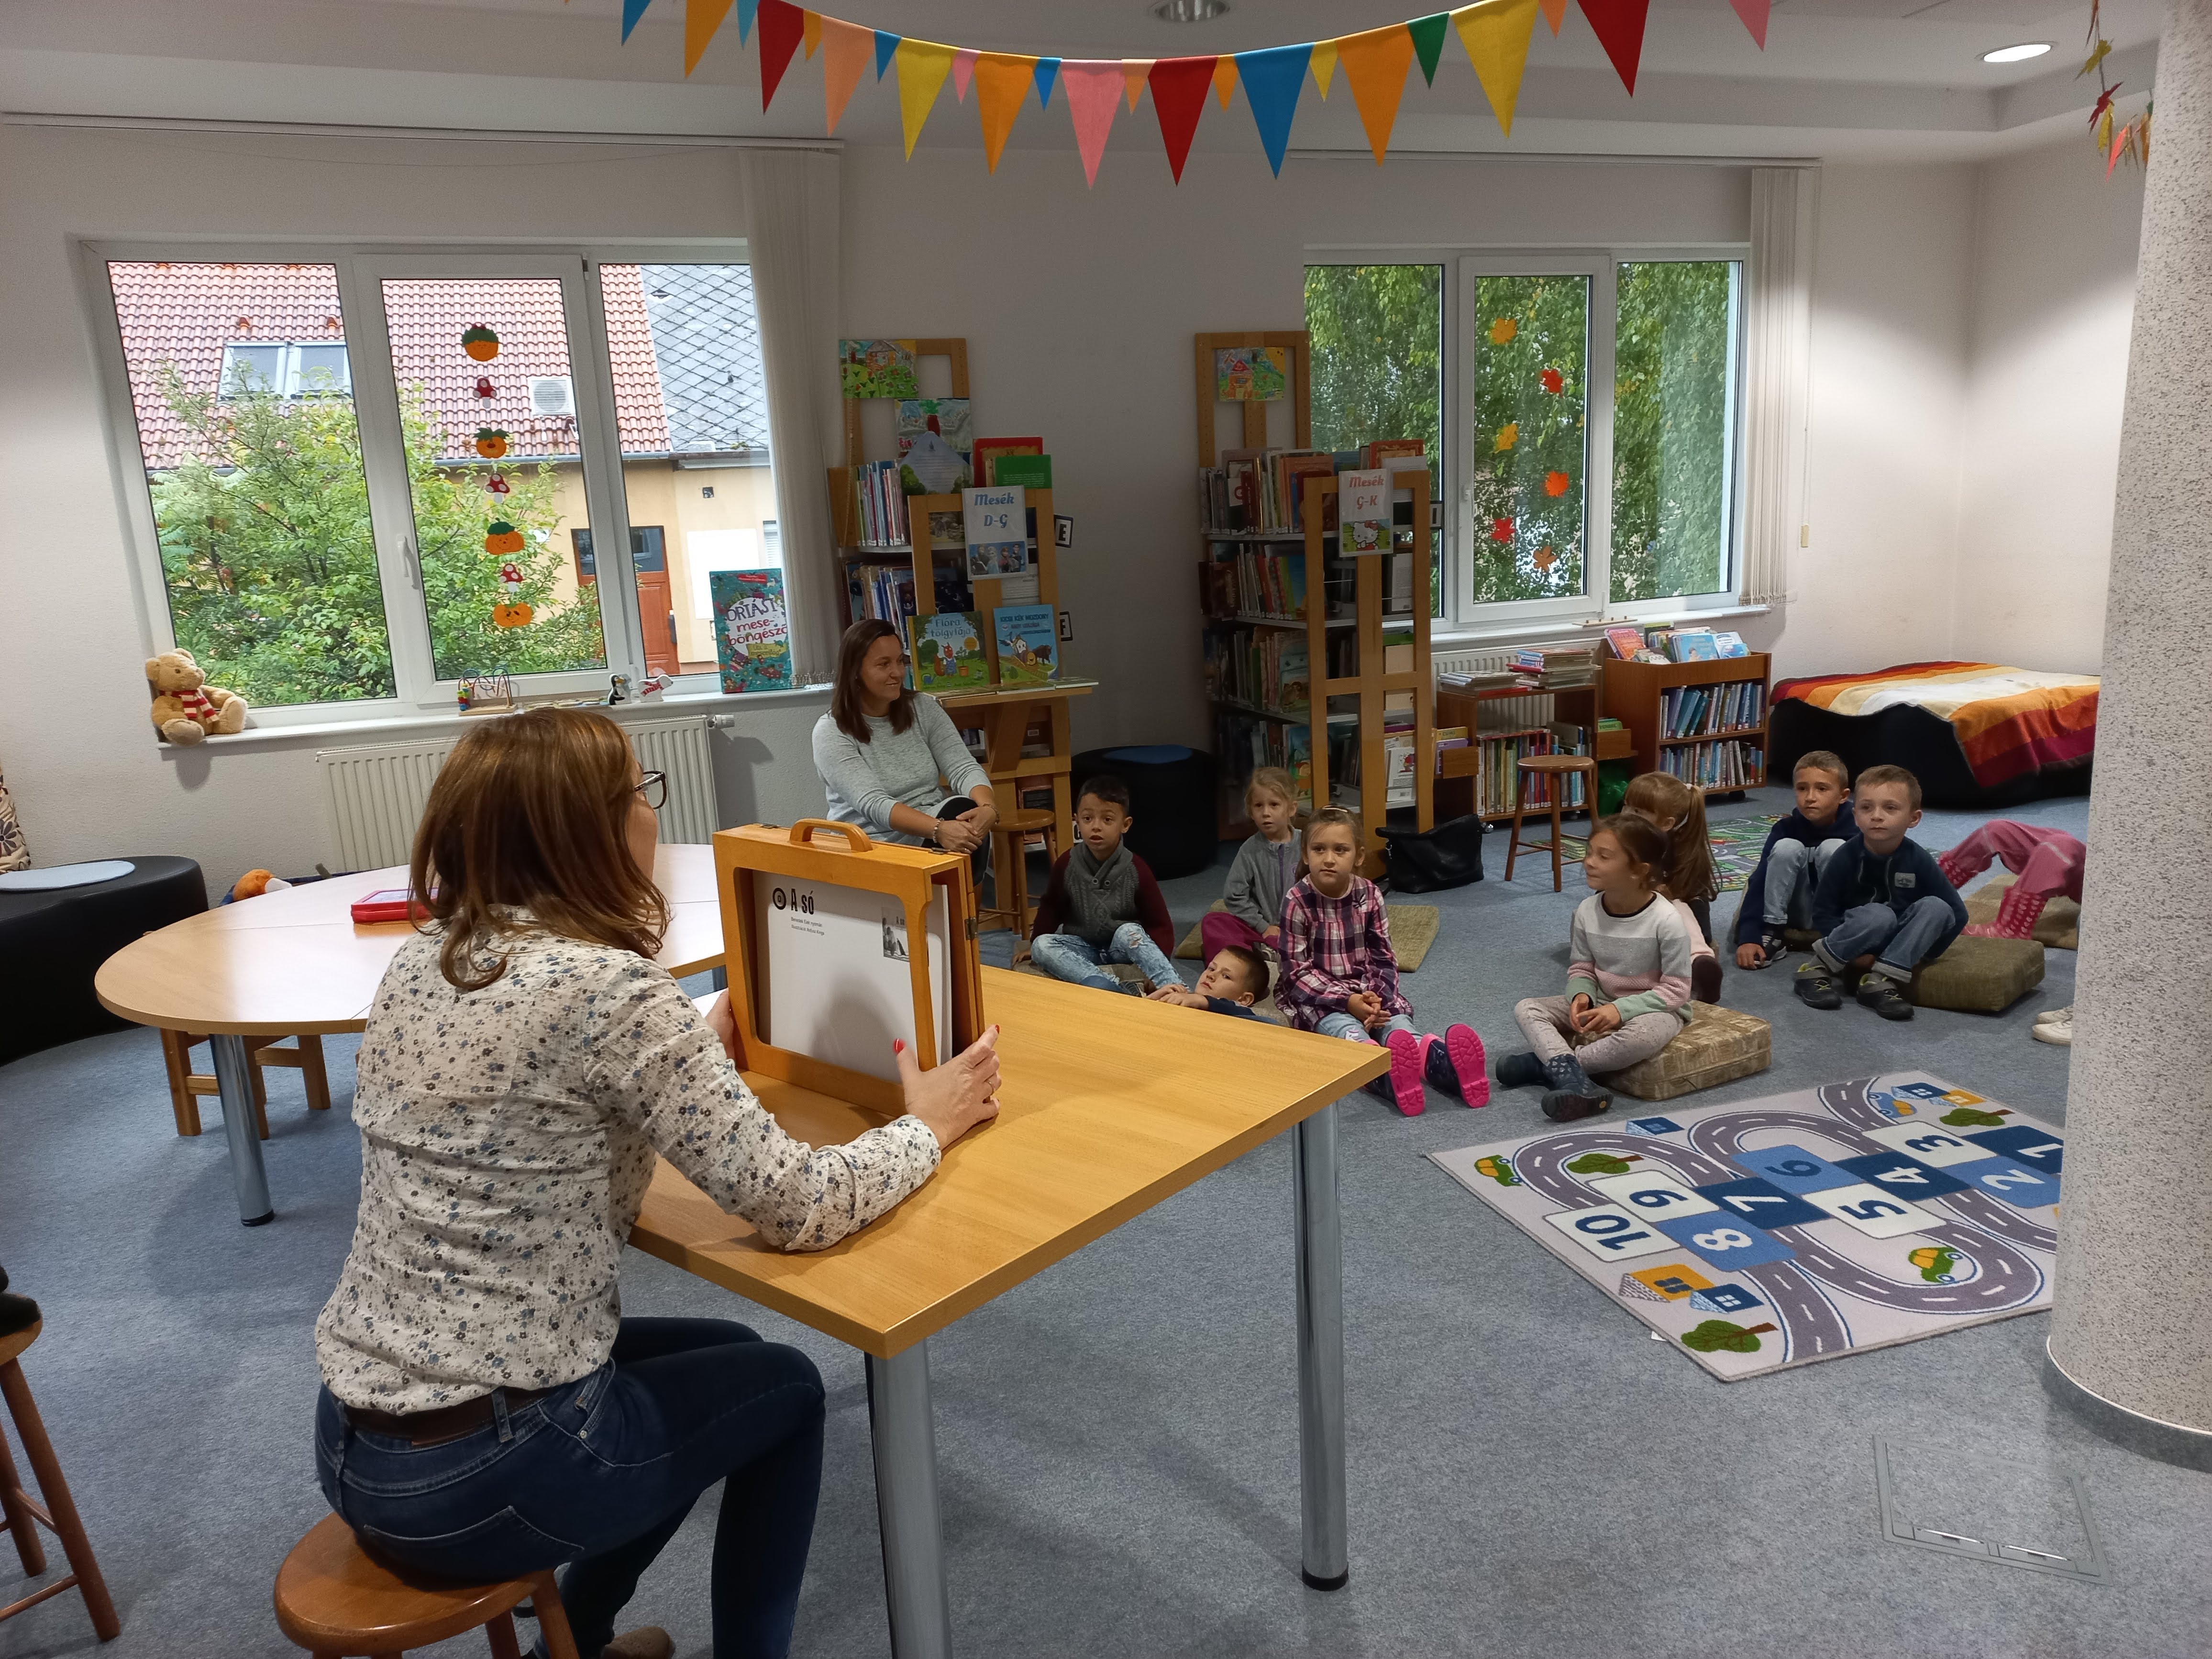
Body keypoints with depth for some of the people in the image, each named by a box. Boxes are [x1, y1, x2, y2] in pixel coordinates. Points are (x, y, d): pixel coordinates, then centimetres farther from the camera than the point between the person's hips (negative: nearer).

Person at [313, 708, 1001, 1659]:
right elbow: (796, 1208, -19)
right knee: (785, 1389, 18)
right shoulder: (608, 985, -22)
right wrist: (929, 1125, -2)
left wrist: (696, 1051, 26)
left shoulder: (419, 963, 2)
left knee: (723, 1354, 27)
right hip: (479, 1473, -7)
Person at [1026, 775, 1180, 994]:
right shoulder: (1067, 864, -7)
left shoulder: (1136, 869, -11)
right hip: (1082, 948, 2)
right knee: (1042, 946, -25)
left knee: (1129, 931, -34)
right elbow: (1050, 909, 11)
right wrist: (1035, 944, 6)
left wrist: (1158, 966, -25)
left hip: (1122, 946, -2)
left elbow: (1159, 924, -10)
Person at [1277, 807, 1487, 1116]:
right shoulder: (1297, 901, -11)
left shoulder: (1370, 895, -1)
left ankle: (1441, 1059, -62)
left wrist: (1378, 998, -18)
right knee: (1346, 1030, -36)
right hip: (1317, 995, -4)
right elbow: (1297, 971, -13)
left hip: (1368, 990, 4)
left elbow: (1383, 957, 3)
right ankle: (1384, 1074, -70)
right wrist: (1347, 1001, -24)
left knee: (1396, 1021, -28)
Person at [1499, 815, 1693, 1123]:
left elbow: (1676, 989, -17)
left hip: (1653, 1009, -5)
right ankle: (1572, 1076, -38)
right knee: (1526, 1008, -14)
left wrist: (1621, 1009, -26)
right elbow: (1581, 968, 5)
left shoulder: (1667, 921, -20)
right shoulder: (1588, 911, -6)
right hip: (1600, 1005, 5)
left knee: (1641, 1036, -41)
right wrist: (1581, 996, -19)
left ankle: (1545, 1063, -26)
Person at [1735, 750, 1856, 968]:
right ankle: (1772, 932, -15)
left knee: (1832, 848, -25)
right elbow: (1760, 882, -17)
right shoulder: (1787, 829, -12)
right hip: (1798, 915, 1)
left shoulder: (1856, 831, -16)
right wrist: (1747, 938, -28)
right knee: (1787, 847, -23)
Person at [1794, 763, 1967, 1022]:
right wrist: (1854, 953, -18)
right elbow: (1823, 911, -11)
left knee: (1936, 907, -23)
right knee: (1879, 915, -34)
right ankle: (1818, 969, -16)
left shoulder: (1920, 861, -11)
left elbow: (1957, 913, -6)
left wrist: (1923, 952, -10)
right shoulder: (1847, 857, -15)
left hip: (1898, 944, 3)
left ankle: (1881, 980, -24)